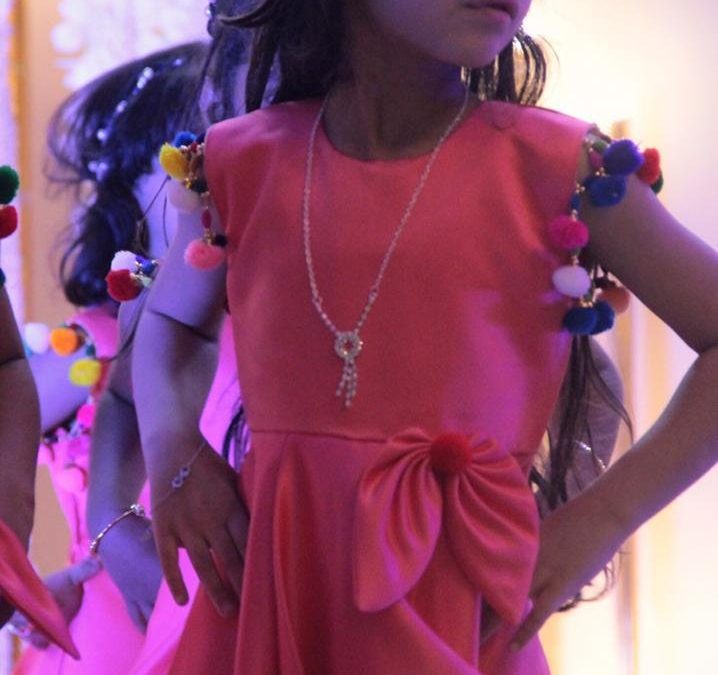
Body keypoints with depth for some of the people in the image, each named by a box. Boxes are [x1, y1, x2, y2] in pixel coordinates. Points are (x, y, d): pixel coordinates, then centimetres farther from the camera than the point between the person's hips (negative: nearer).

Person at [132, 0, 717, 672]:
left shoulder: (557, 169, -7)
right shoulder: (242, 165, 2)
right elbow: (167, 319, 21)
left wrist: (604, 516, -8)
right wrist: (171, 451, 1)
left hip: (458, 609, -2)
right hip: (262, 590, 3)